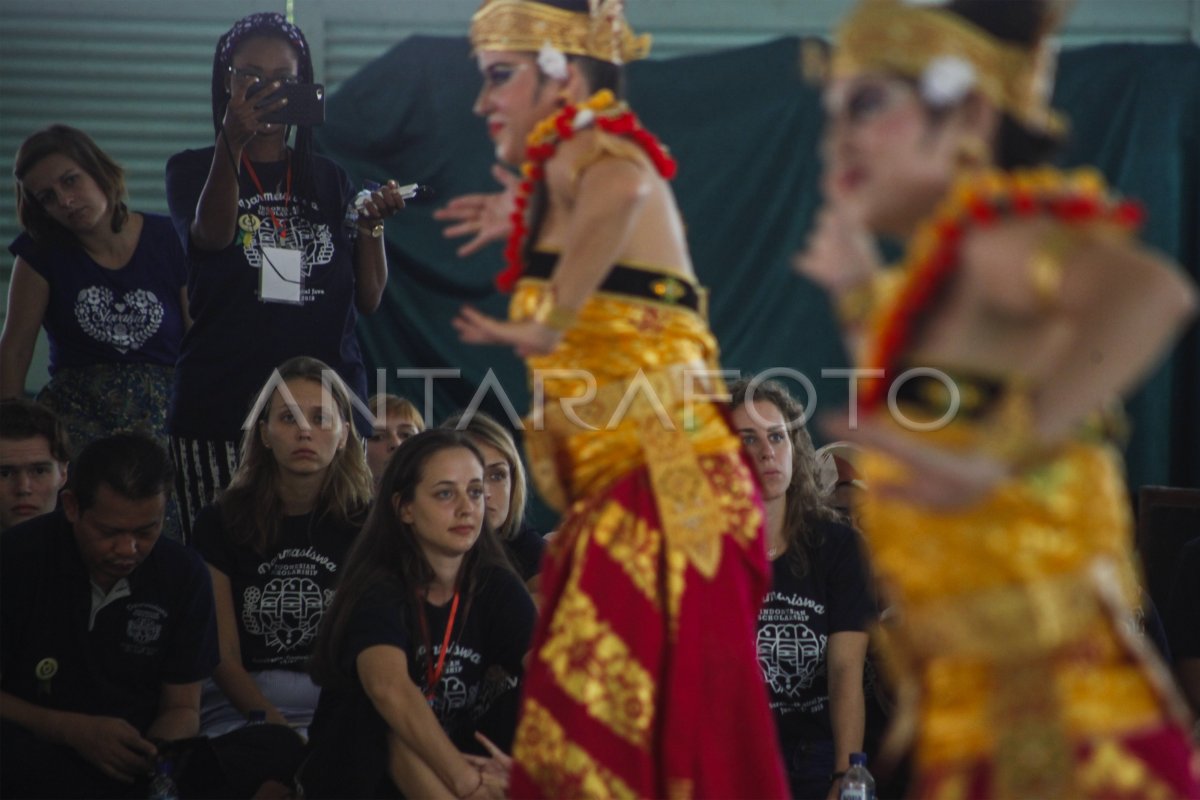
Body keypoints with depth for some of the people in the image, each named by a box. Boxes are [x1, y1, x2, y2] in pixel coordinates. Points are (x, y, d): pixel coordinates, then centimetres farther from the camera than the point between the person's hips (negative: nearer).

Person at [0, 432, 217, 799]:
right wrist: (75, 731, -21)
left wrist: (154, 754, -16)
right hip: (32, 766, -3)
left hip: (136, 768, 3)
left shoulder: (184, 575, 1)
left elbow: (181, 709, 7)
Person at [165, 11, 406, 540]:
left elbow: (368, 299, 15)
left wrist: (372, 223, -2)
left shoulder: (328, 180, 16)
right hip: (223, 408, -2)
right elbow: (211, 237, -15)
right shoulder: (193, 170, 8)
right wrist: (232, 145, -30)